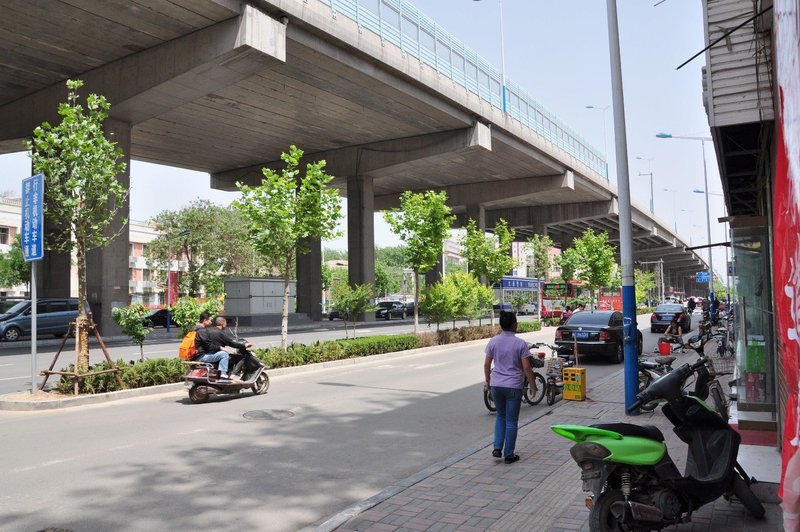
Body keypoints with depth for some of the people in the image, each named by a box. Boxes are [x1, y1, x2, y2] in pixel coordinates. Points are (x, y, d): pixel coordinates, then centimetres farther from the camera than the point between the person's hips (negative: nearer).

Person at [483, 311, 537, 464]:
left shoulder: (493, 342, -1)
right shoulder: (520, 343, -11)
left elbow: (486, 364, 4)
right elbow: (526, 368, -11)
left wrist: (488, 380, 19)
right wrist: (533, 386, 1)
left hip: (496, 385, 3)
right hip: (513, 387, -3)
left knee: (500, 417, 21)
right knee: (511, 421, 7)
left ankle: (497, 448, 12)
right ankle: (509, 455, 13)